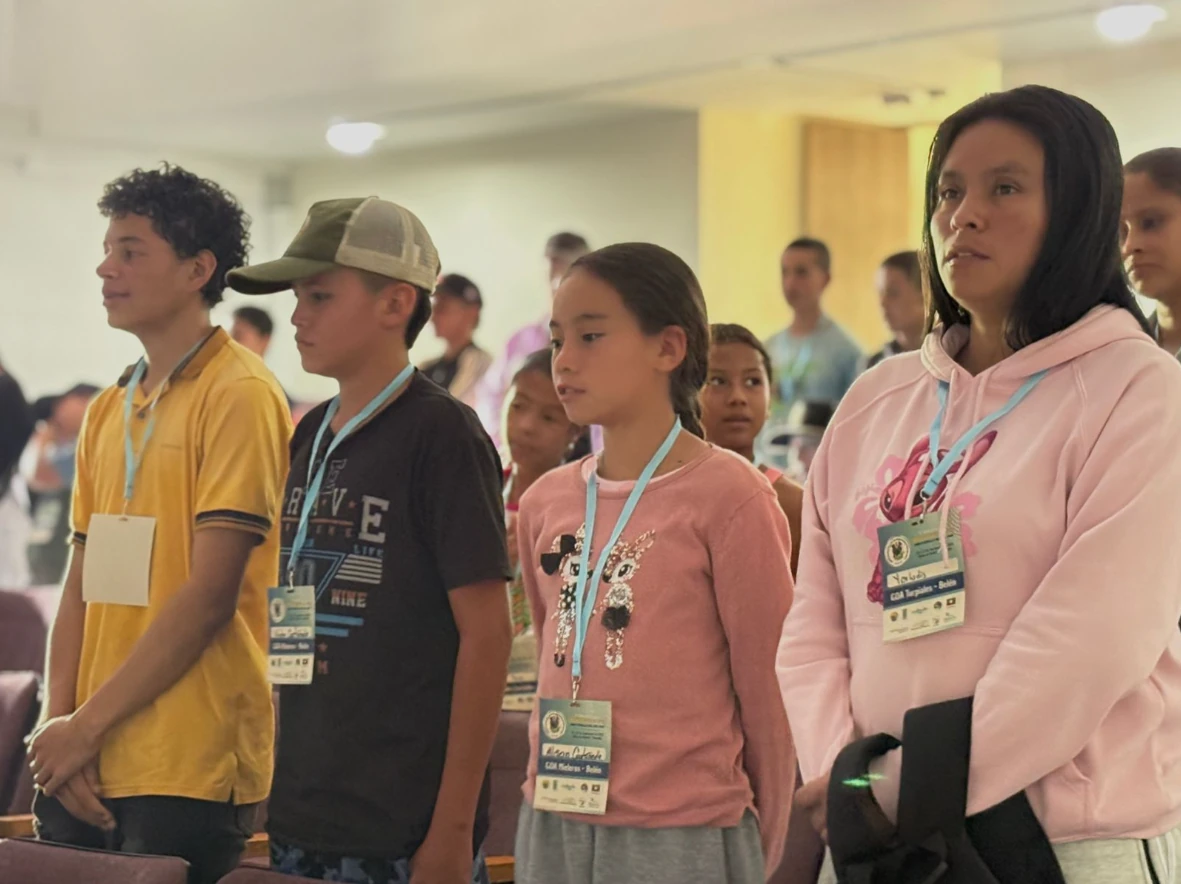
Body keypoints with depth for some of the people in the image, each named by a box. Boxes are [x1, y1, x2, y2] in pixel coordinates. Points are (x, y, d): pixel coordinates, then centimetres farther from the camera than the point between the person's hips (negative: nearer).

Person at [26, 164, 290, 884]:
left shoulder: (240, 395, -8)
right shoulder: (108, 411, 14)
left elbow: (209, 595, -14)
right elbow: (81, 587, 13)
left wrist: (87, 725, -12)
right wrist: (60, 724, -1)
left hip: (189, 772, -7)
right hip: (85, 770, 7)